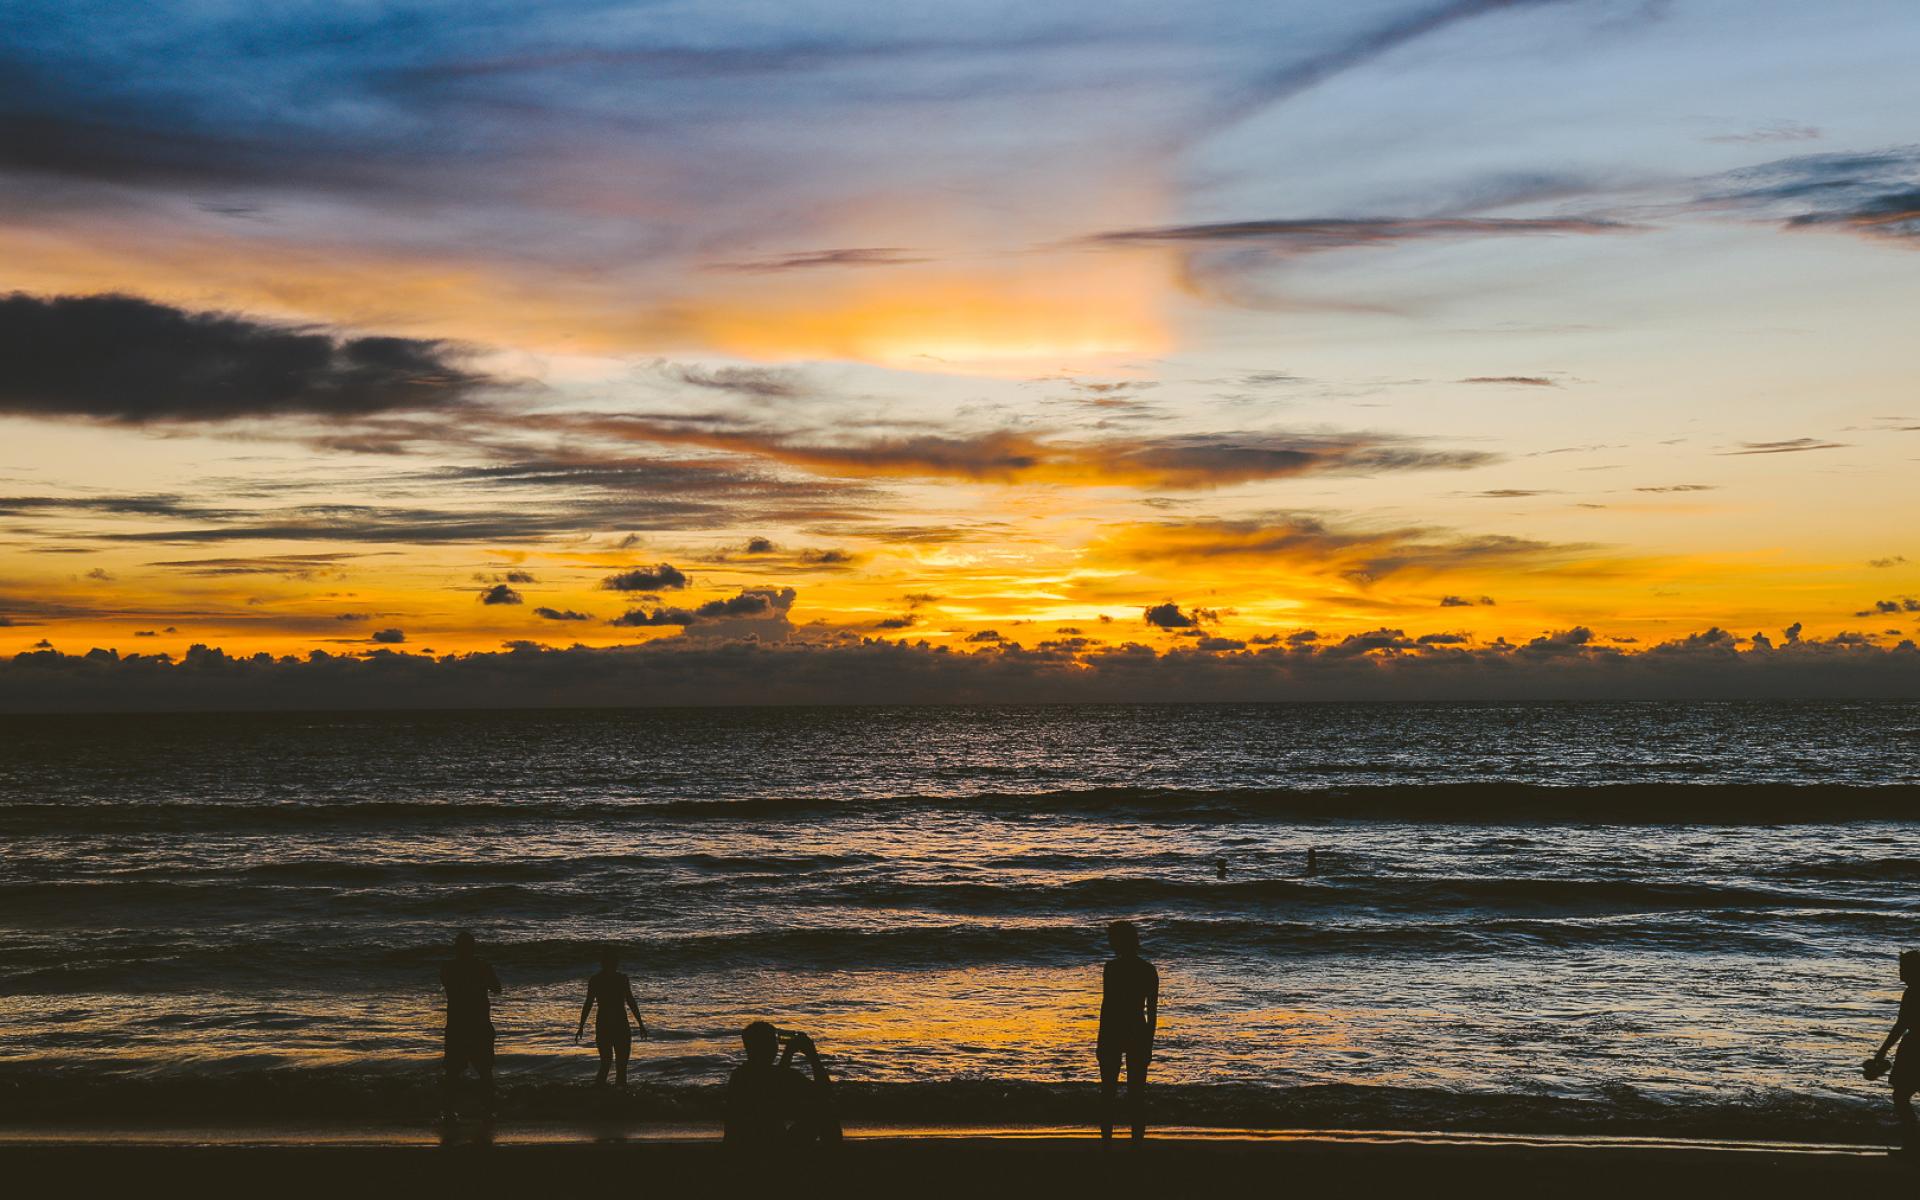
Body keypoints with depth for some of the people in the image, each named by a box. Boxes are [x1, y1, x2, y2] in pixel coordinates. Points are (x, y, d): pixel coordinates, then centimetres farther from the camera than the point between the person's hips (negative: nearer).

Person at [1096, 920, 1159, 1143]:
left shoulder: (1112, 967, -10)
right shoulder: (1149, 970, 4)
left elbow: (1107, 1005, -12)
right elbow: (1152, 1010, 5)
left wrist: (1101, 1041, -7)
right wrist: (1149, 1043, 12)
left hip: (1114, 1032, -4)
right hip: (1139, 1033, 4)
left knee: (1108, 1091, 6)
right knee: (1137, 1093, 8)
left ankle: (1107, 1141, 4)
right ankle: (1137, 1141, 8)